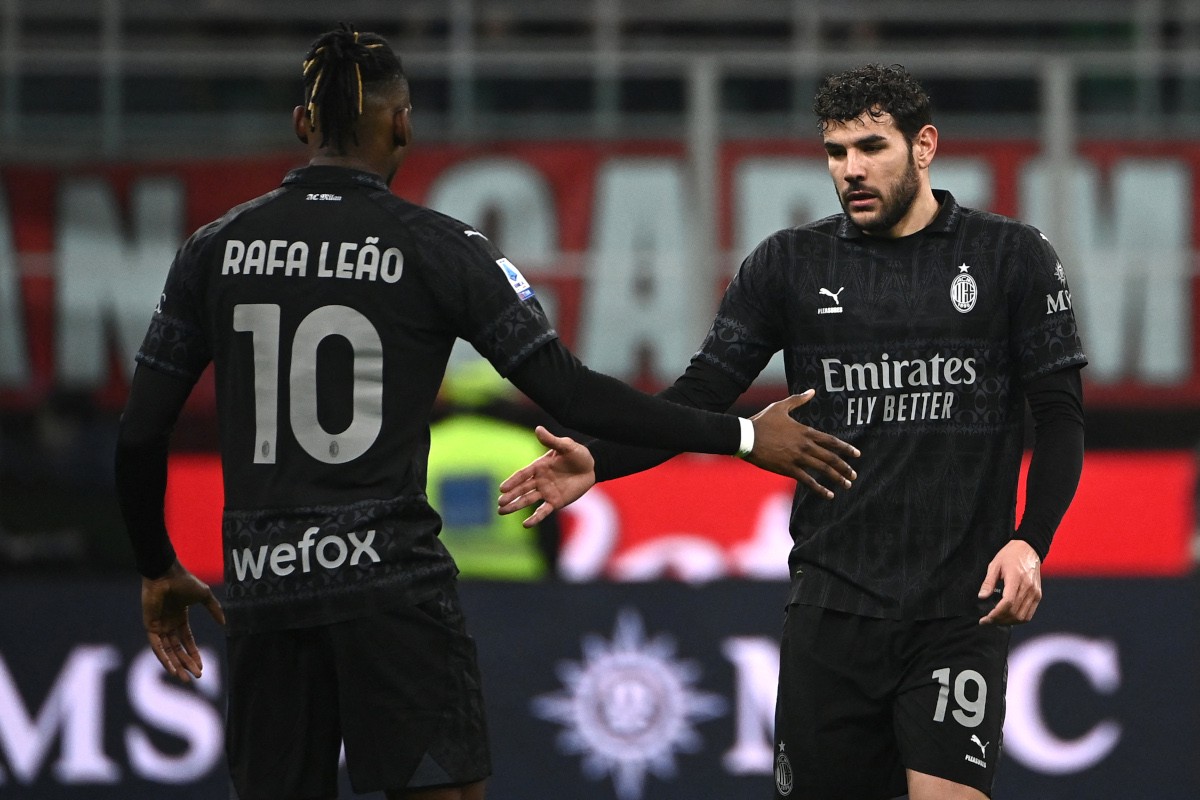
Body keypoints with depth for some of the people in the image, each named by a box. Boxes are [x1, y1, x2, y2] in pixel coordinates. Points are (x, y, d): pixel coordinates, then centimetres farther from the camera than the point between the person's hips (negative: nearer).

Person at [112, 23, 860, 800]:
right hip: (390, 579, -3)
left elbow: (141, 431, 8)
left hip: (264, 588, 4)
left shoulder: (217, 247, 6)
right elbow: (571, 393, -6)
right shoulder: (438, 247, -3)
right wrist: (740, 437, 1)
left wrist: (158, 570, 23)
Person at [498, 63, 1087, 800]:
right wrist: (597, 461, -13)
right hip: (832, 599, 3)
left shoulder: (1013, 257, 2)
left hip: (961, 605, -3)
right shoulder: (790, 263, 8)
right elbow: (701, 395, 4)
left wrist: (1031, 540, -14)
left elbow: (1060, 414, 1)